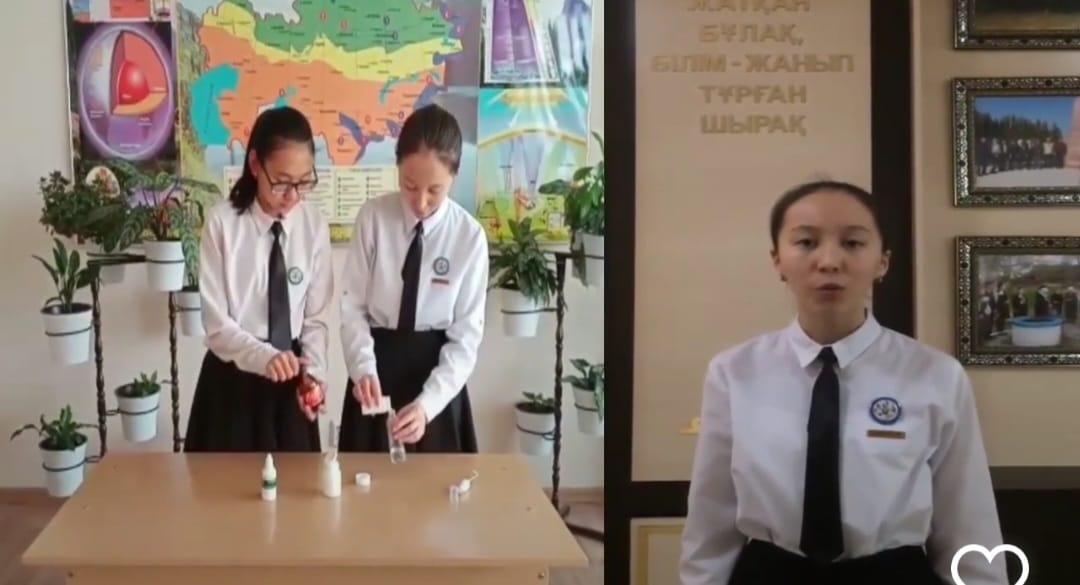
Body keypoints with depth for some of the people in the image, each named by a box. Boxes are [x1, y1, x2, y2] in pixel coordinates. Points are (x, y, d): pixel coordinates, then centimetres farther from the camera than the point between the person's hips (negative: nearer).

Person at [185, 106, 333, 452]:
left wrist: (313, 372, -15)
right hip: (233, 379, -2)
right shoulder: (222, 223, -13)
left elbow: (316, 316, 1)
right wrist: (263, 357, -29)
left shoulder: (314, 225, -5)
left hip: (289, 378, 3)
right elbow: (216, 323, -13)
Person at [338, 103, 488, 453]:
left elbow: (466, 336, -11)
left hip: (438, 374, 0)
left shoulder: (470, 236, -12)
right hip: (378, 371, 1)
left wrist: (426, 404, -23)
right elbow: (353, 306, -6)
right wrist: (363, 368, -24)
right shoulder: (373, 218, -10)